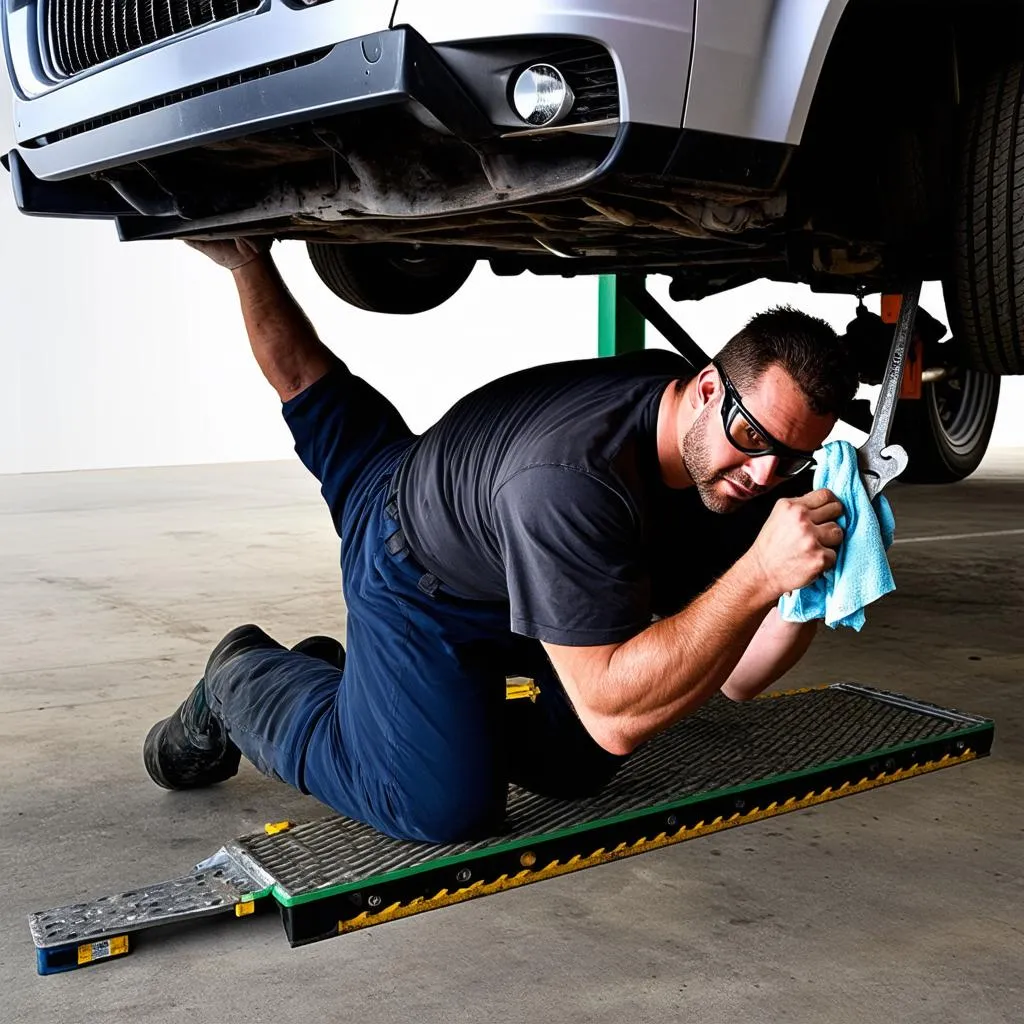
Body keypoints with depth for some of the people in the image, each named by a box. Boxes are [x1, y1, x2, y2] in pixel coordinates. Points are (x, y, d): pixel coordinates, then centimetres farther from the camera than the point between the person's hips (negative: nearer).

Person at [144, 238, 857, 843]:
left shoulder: (740, 468, -18)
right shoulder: (568, 476, -43)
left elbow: (736, 679, -14)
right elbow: (614, 715, -42)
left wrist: (807, 585, -33)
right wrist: (759, 576, -50)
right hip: (418, 573, -8)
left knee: (577, 768, 13)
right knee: (446, 804, -19)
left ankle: (344, 676, 27)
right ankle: (247, 681, 7)